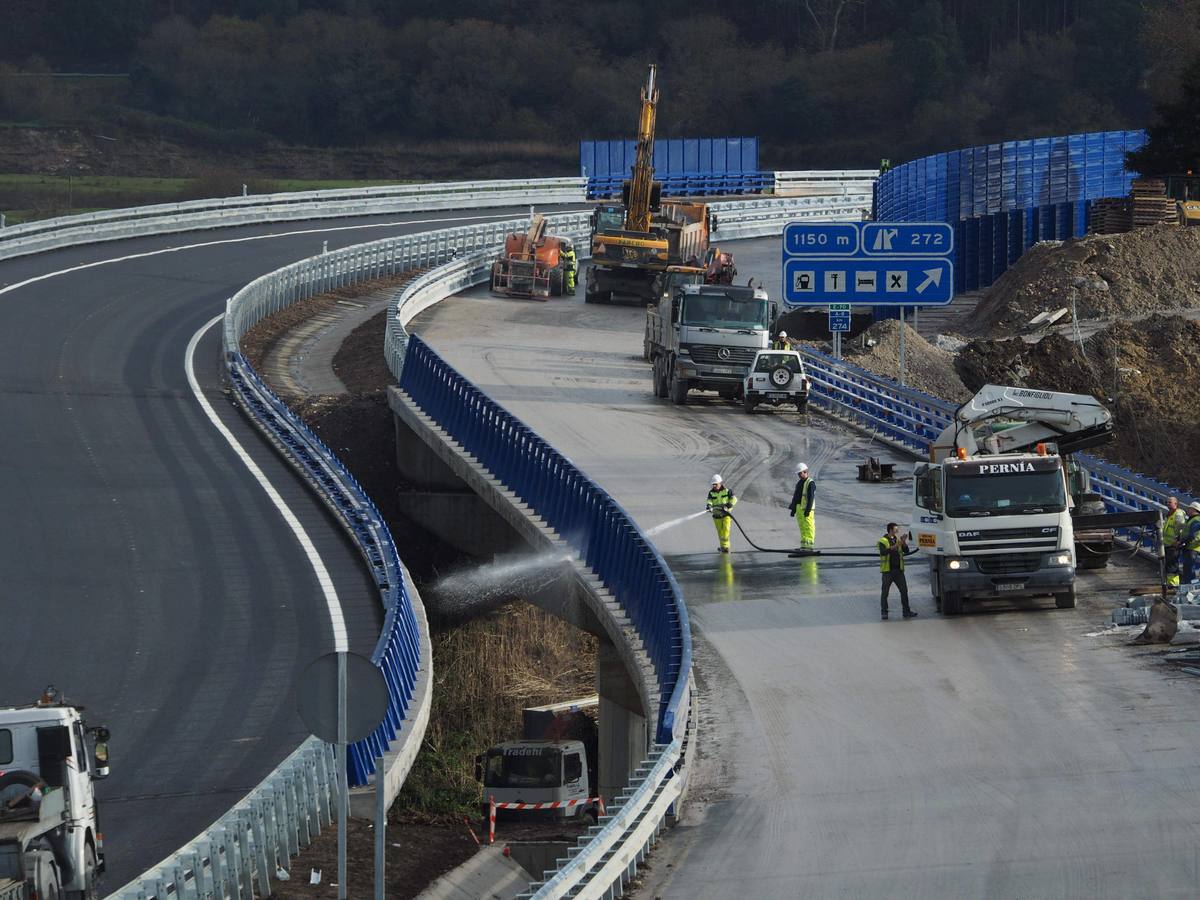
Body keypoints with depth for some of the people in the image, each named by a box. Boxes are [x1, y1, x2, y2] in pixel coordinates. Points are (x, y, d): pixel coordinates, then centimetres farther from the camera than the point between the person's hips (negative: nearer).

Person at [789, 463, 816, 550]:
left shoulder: (810, 483, -9)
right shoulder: (799, 483, 17)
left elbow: (810, 497, -15)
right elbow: (795, 497, 21)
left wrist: (808, 509, -21)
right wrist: (793, 509, 20)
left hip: (806, 508, -8)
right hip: (799, 507, 8)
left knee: (808, 527, -8)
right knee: (802, 527, 10)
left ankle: (809, 545, -8)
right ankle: (803, 545, 13)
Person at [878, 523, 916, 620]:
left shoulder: (898, 540, 11)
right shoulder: (883, 541, -5)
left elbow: (906, 550, 1)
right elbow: (883, 552, -23)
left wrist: (903, 542, -16)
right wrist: (894, 546, -32)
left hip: (898, 570, 5)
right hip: (887, 571, -5)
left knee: (904, 590, 4)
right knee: (885, 592, -1)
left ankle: (906, 612, 11)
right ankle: (884, 612, 6)